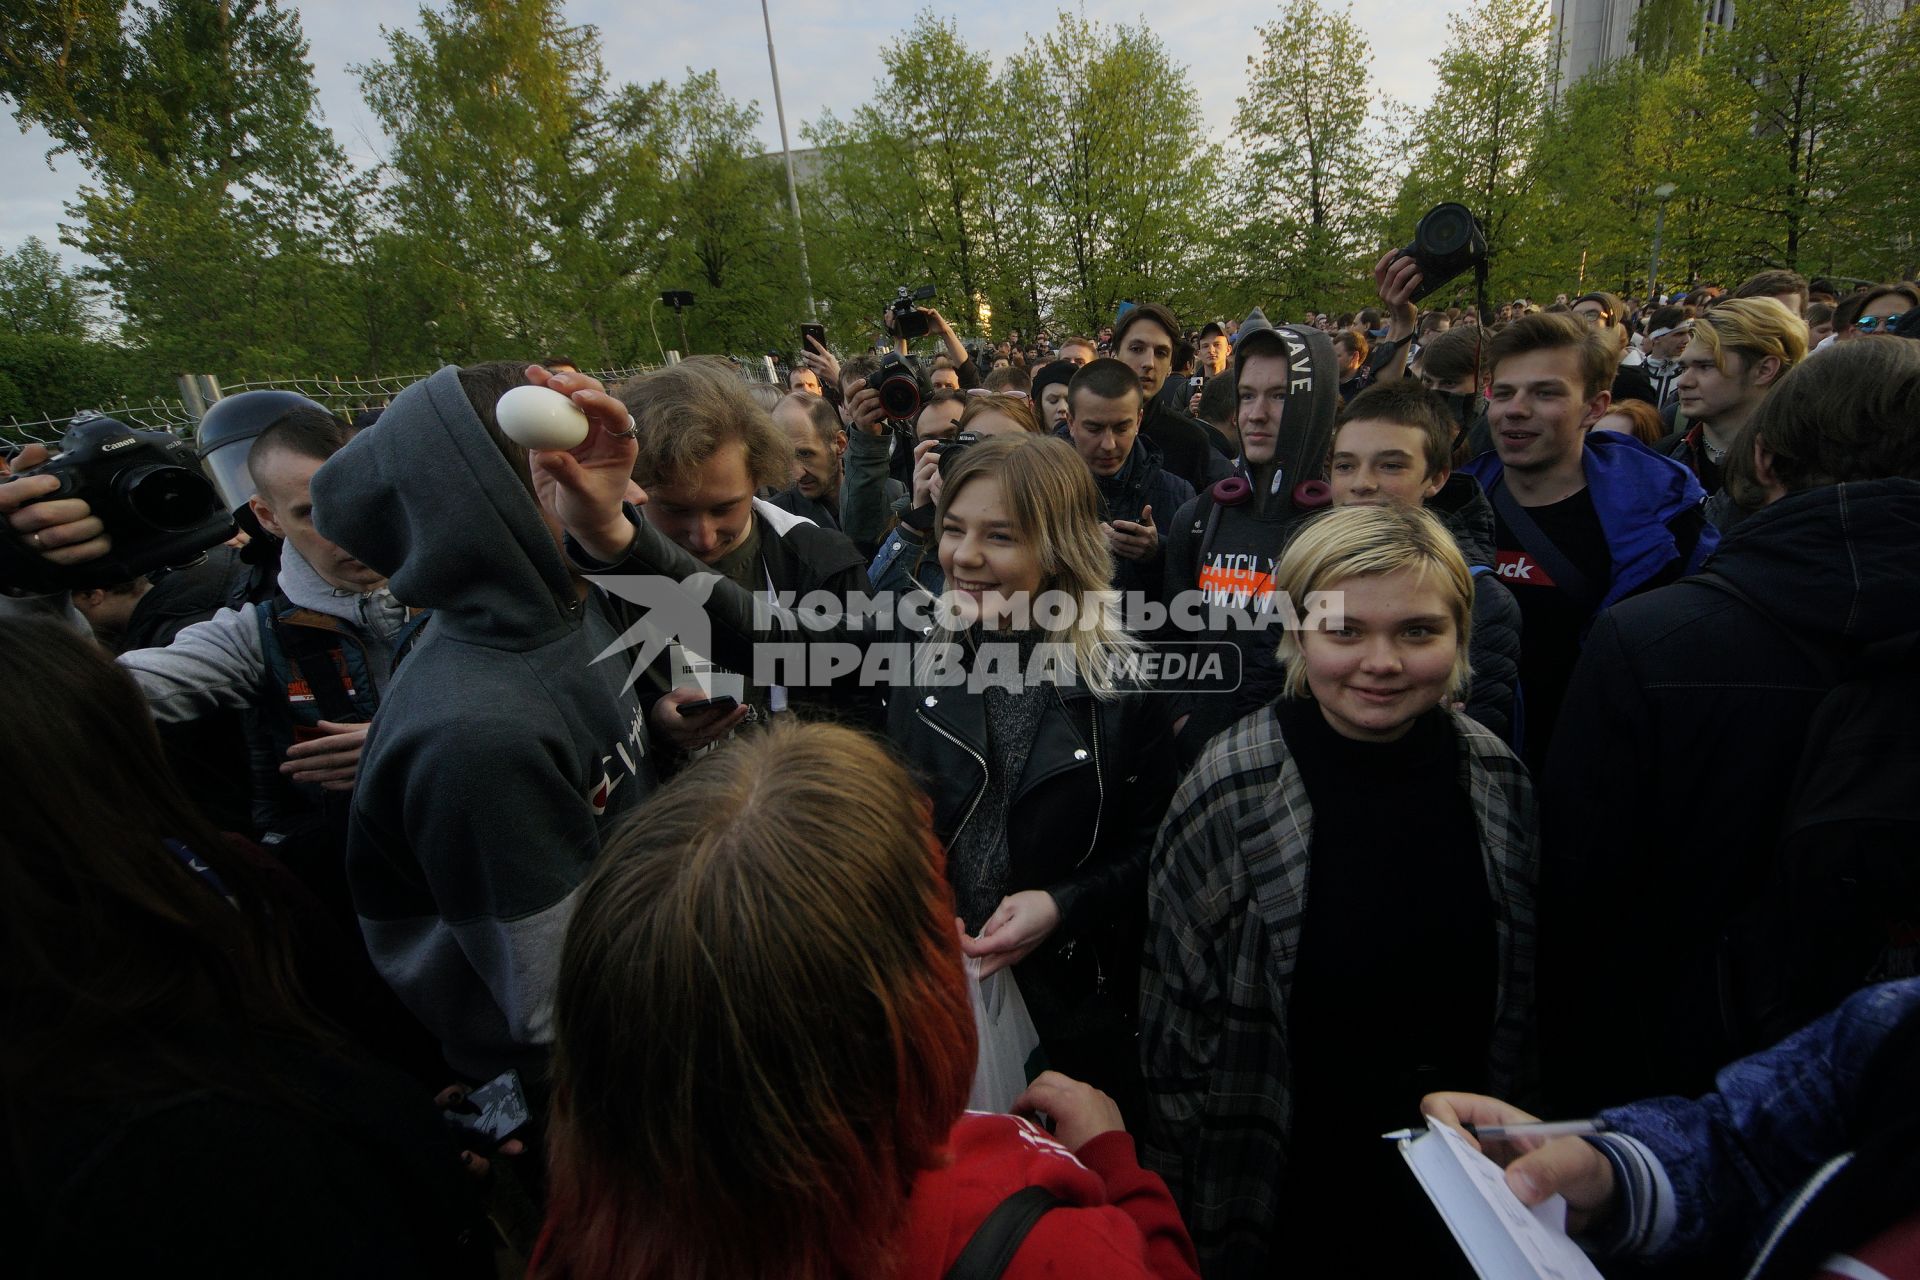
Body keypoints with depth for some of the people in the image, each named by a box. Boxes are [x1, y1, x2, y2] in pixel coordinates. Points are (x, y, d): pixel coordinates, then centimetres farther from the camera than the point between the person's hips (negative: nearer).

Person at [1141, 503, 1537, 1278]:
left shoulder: (1498, 778, -8)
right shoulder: (1233, 790, -22)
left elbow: (1518, 1001, 5)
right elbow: (1175, 1023, -14)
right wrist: (1189, 1209, -7)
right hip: (1285, 1190, -3)